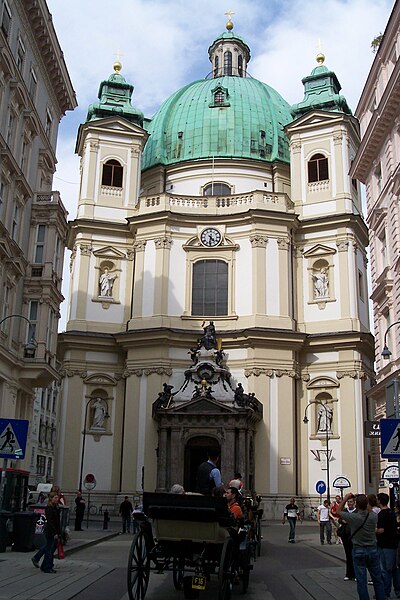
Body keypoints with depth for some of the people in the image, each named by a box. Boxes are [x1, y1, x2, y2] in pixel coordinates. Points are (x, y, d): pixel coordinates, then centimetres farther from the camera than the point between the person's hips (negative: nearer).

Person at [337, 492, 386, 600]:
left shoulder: (353, 517, -19)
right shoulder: (374, 516, -12)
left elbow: (339, 511, -1)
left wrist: (346, 498, 5)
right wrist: (364, 500, 9)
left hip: (358, 551, -2)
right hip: (373, 549, 3)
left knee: (361, 580, 5)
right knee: (377, 580, 13)